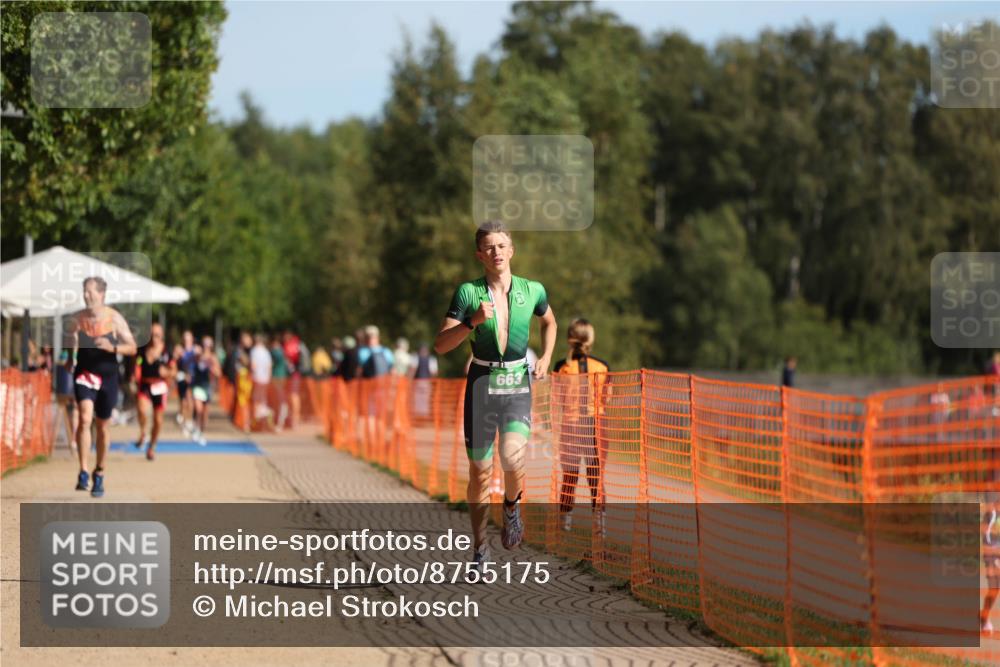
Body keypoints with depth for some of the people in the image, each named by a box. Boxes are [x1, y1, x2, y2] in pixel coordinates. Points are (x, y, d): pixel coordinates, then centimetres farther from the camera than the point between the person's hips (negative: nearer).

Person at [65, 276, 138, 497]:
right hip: (84, 373, 0)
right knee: (84, 418, -22)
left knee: (102, 425, 10)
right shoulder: (77, 319, -2)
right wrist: (69, 359, 7)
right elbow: (71, 339, 20)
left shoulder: (115, 318, -7)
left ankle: (99, 474, 28)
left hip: (108, 376, 0)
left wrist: (112, 347, -25)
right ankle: (83, 473, -21)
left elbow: (132, 348, -9)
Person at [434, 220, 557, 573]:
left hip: (518, 385, 0)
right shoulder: (468, 292, -5)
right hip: (481, 383, 0)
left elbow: (549, 322, 24)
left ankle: (512, 506, 12)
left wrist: (546, 358, 9)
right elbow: (440, 345, -9)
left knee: (512, 459, -22)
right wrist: (473, 321, -23)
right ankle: (480, 547, 19)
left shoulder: (532, 290, 1)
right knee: (480, 470, 2)